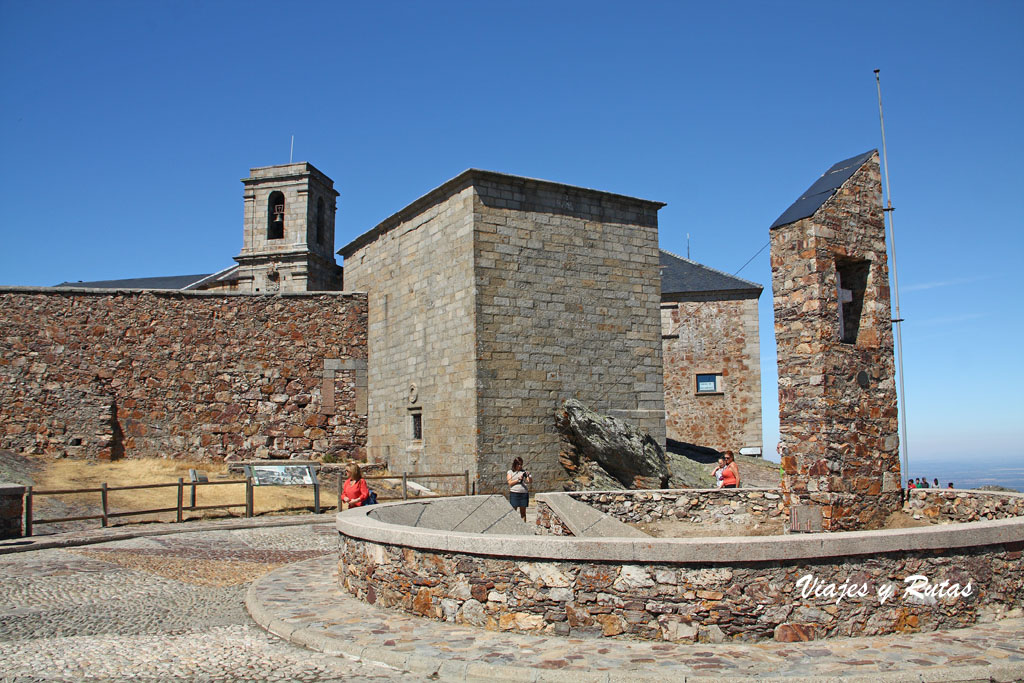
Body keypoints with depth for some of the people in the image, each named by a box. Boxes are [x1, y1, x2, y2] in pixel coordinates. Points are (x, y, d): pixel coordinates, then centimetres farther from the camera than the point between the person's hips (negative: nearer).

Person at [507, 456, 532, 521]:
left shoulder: (524, 472, 13)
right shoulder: (510, 472, 9)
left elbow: (530, 481, 4)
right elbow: (510, 483, -2)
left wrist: (528, 476, -16)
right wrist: (518, 479, -14)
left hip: (524, 493, 2)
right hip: (514, 493, -2)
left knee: (523, 512, 5)